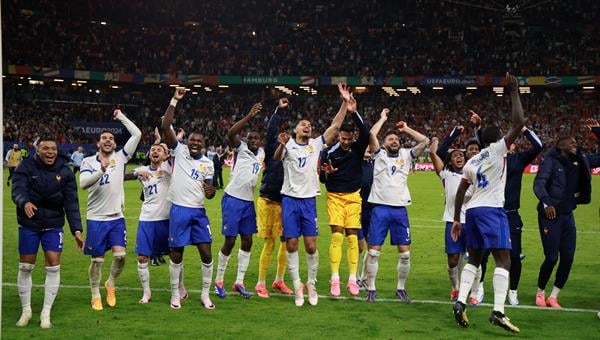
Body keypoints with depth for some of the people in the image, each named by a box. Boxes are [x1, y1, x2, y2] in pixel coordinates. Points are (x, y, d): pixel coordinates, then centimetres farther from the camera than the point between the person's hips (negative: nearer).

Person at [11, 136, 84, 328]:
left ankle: (46, 313, 9)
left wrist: (76, 230, -14)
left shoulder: (65, 172, -5)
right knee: (25, 268, 6)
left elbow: (71, 203, -7)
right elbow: (17, 190, -22)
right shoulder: (26, 167, -10)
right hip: (29, 225, -1)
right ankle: (26, 311, 23)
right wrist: (25, 203, -46)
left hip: (53, 225, 1)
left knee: (53, 267, -5)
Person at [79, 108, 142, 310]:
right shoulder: (88, 162, -2)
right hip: (96, 219, -1)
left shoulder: (120, 157, 2)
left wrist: (121, 117, -1)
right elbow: (83, 183, -20)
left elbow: (137, 134, -4)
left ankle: (111, 284, 19)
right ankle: (95, 295, 20)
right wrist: (101, 171, -34)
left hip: (117, 218, 1)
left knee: (120, 255, -8)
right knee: (97, 259, 5)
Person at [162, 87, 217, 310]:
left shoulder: (208, 164, 9)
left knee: (206, 253, -1)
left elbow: (209, 192, 12)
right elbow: (166, 126, -9)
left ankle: (205, 294, 11)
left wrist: (211, 191, -13)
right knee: (176, 254, 3)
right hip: (179, 210, -2)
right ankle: (175, 294, 17)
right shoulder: (179, 151, 1)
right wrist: (174, 101, -14)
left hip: (198, 212, 3)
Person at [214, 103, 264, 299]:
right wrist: (250, 116, -31)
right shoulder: (240, 148, -5)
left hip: (249, 201, 6)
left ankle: (239, 282, 13)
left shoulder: (261, 154, 14)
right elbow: (231, 133, -24)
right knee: (230, 241, -4)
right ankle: (219, 281, 9)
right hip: (233, 199, -6)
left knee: (247, 241, 5)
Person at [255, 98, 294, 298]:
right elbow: (271, 132, -16)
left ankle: (279, 280, 24)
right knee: (269, 242, -3)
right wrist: (279, 111, -16)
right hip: (268, 201, -4)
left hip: (284, 203, 4)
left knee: (286, 241, 8)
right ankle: (261, 284, 8)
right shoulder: (273, 151, -4)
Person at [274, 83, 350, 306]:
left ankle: (311, 284, 14)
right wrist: (282, 145, -44)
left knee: (311, 245, 0)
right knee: (291, 245, 1)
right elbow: (277, 157, -22)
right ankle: (297, 285, 10)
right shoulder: (288, 145, -1)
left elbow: (335, 126, 0)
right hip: (289, 200, -2)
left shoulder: (316, 144, 7)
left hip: (309, 200, 2)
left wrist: (345, 103, -8)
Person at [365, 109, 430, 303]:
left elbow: (425, 141, 3)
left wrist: (406, 129, 11)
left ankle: (401, 288, 16)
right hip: (380, 208, -2)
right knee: (373, 251, -3)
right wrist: (383, 118, 5)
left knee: (405, 252, 2)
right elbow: (371, 134, -9)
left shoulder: (406, 155, 12)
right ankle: (371, 289, 8)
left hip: (400, 209, 3)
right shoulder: (379, 155, 5)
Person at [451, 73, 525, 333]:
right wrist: (514, 92, -2)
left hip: (472, 210, 7)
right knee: (503, 260, -7)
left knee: (474, 259, 16)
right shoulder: (497, 150, -1)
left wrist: (456, 220, 22)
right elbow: (519, 123, -10)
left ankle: (460, 302, 3)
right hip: (491, 210, -7)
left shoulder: (471, 162, 18)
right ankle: (498, 312, -19)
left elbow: (460, 192, 16)